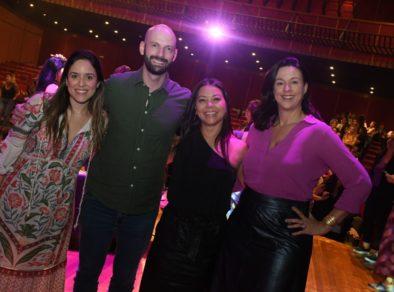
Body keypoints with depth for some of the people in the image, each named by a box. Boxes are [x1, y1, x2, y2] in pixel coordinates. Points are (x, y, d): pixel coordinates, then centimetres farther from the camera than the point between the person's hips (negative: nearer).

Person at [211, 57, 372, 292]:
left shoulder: (318, 132, -11)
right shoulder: (259, 126, 5)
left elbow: (360, 183, -10)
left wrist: (325, 225, -8)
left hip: (284, 234, -5)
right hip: (242, 224, 5)